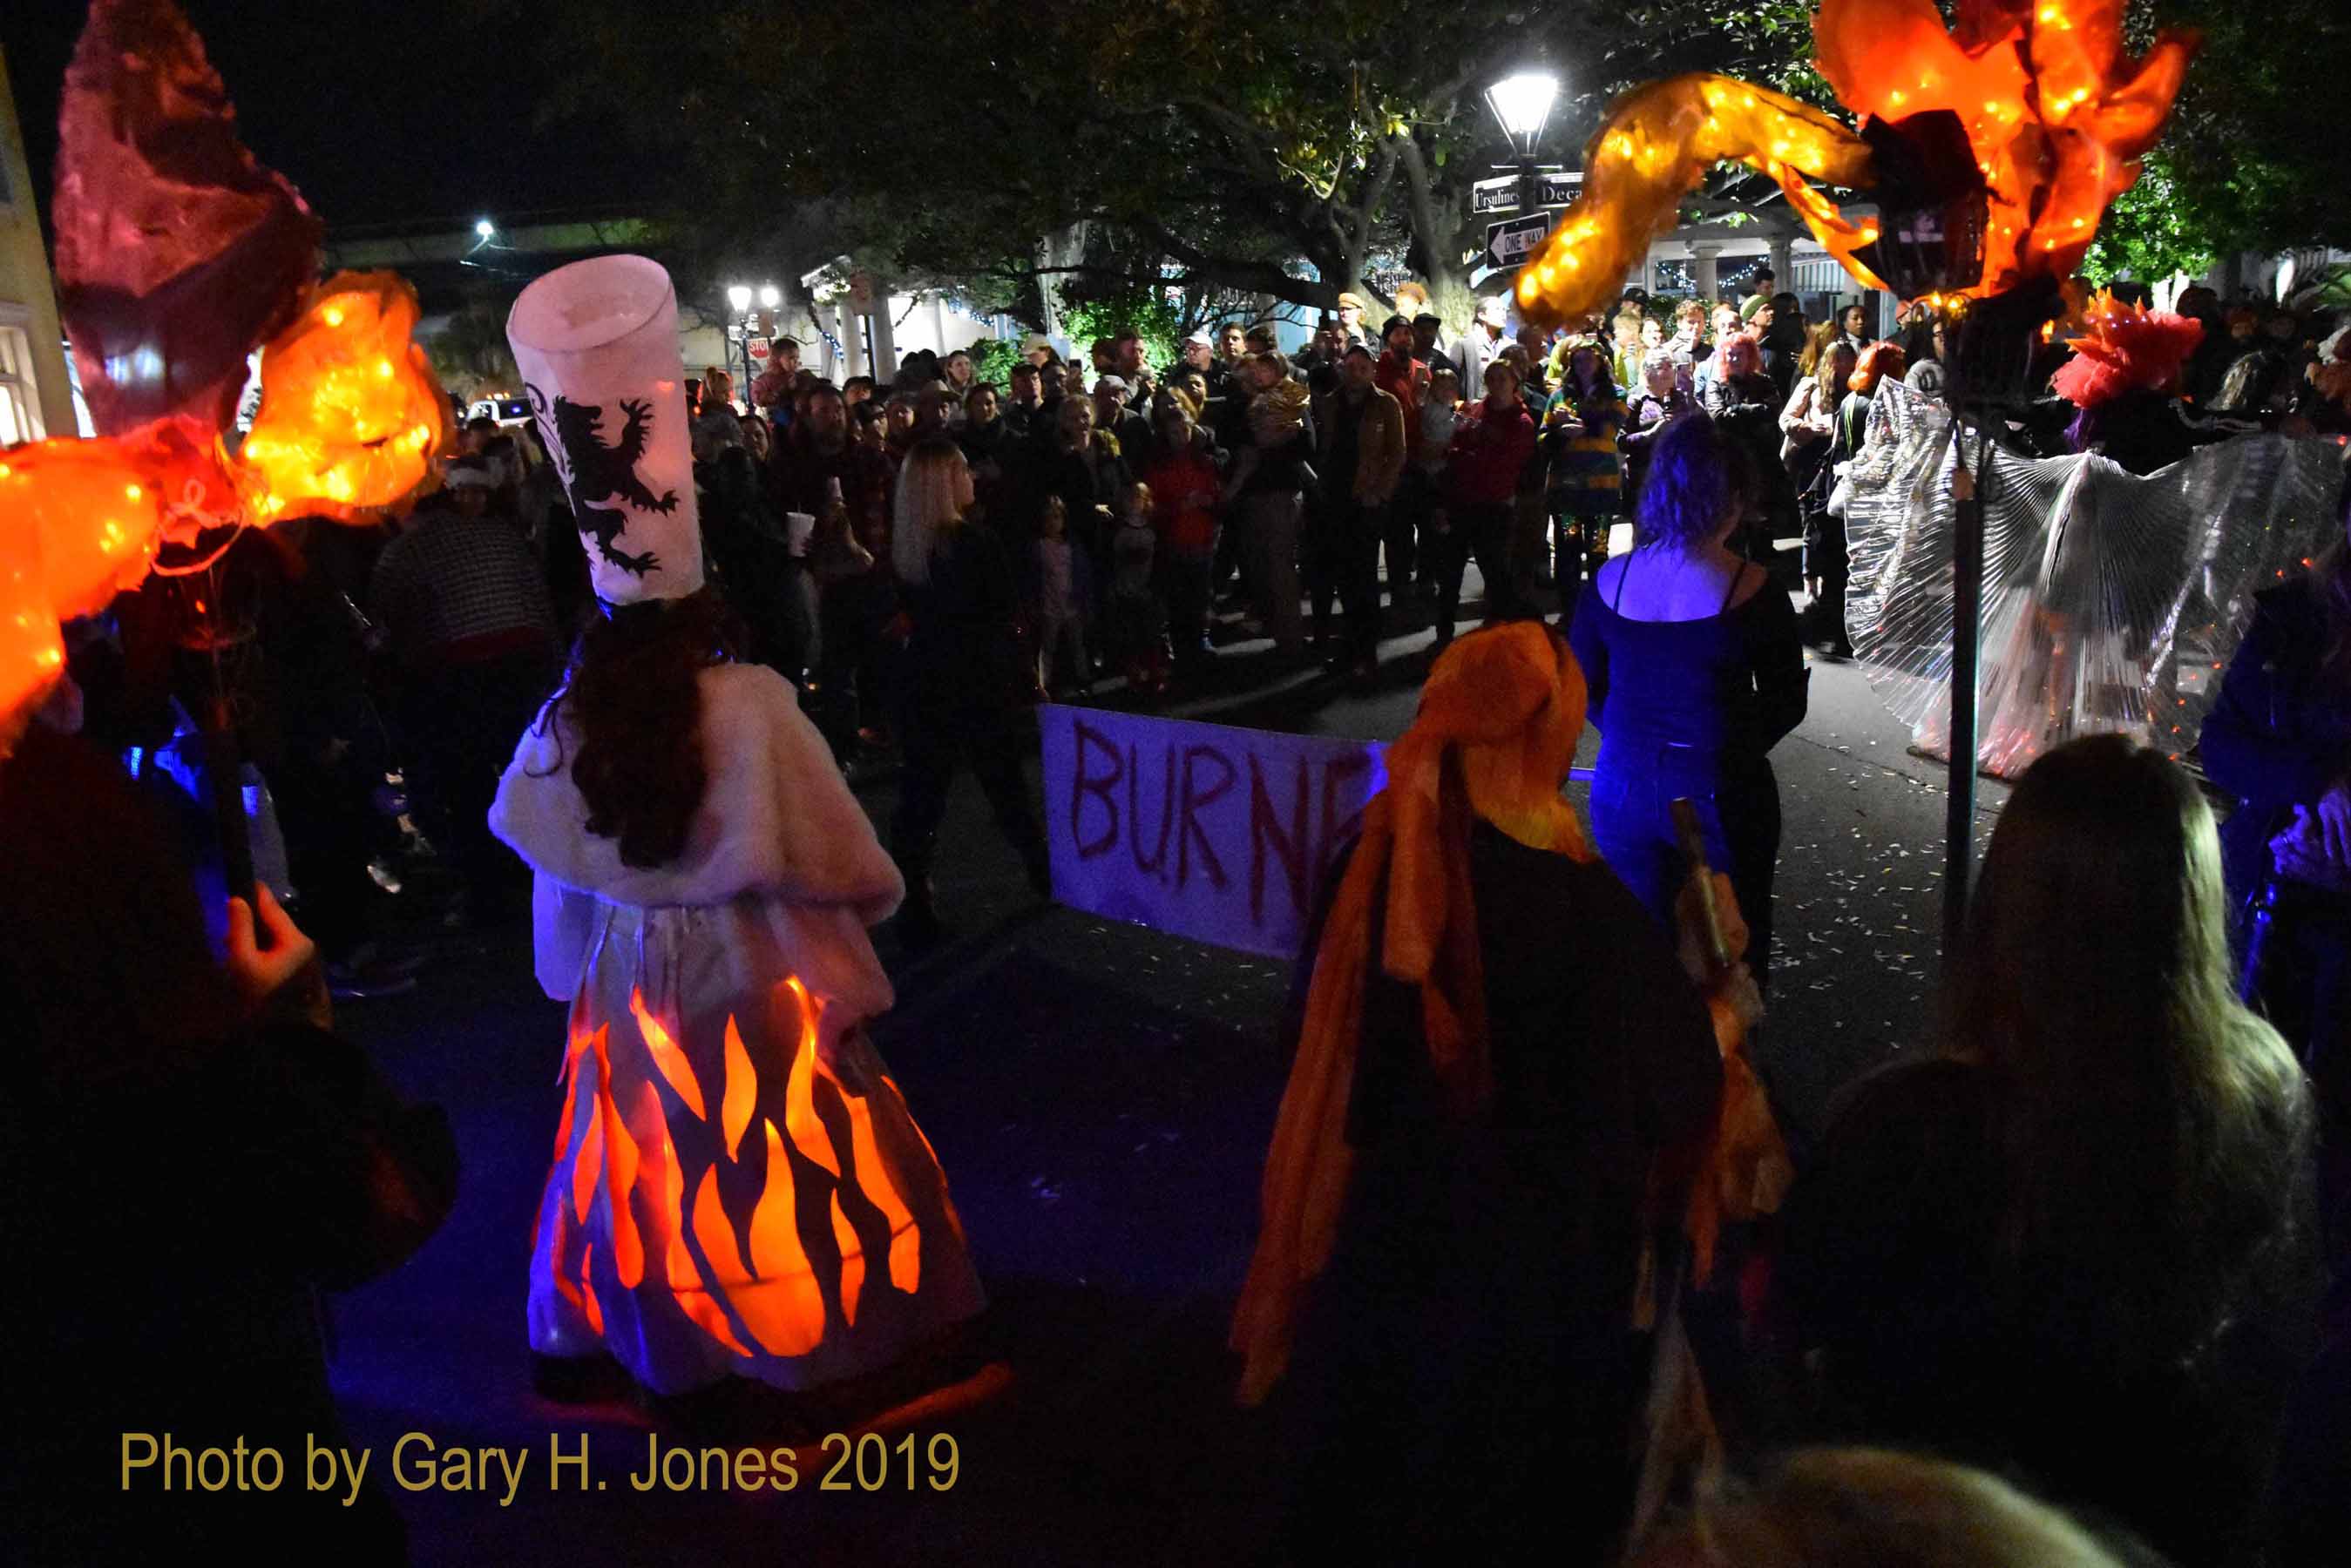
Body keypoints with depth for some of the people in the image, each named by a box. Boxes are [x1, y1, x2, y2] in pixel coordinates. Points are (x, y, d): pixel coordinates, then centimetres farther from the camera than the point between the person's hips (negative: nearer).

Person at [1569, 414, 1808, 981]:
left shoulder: (1607, 581, -4)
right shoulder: (1752, 590, -14)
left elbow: (1585, 691, 6)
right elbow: (1787, 703, -4)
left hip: (1623, 791, 3)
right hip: (1721, 795, -3)